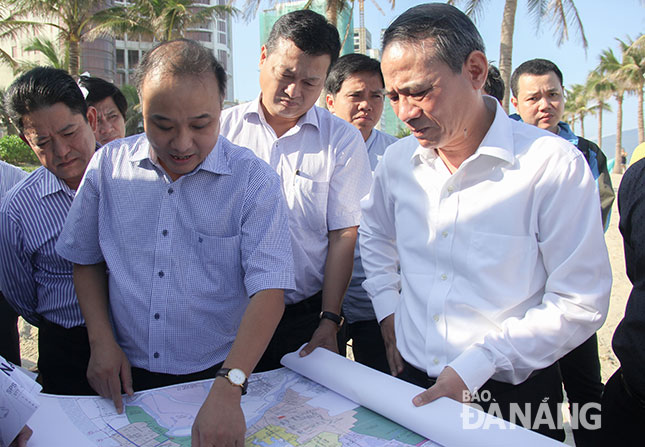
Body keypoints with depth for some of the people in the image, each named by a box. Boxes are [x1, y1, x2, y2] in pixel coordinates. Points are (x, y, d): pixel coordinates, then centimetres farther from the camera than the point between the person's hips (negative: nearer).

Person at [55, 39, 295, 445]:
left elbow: (269, 289, -22)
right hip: (128, 376, 3)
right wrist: (102, 341, -3)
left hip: (218, 375, -2)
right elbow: (87, 259, 7)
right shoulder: (108, 166, -4)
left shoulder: (254, 180, -15)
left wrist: (228, 390, -32)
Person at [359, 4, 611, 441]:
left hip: (511, 397, -4)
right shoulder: (397, 161, -1)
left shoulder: (554, 164, -17)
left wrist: (475, 365, -19)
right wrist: (389, 313, 8)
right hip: (413, 385, 4)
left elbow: (581, 305, -15)